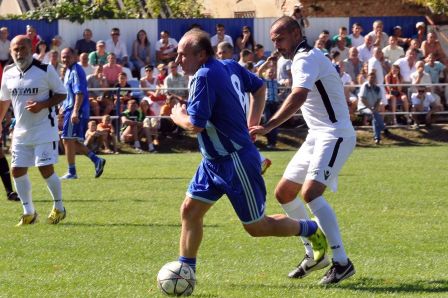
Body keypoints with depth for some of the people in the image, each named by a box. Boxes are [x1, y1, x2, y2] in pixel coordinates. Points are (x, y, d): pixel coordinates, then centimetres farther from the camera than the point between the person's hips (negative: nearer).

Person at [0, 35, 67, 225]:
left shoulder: (45, 71, -11)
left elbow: (61, 94, -6)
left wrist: (42, 105, -21)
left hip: (44, 129, -5)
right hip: (21, 130, 5)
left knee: (46, 170, -8)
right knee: (17, 170, 2)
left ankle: (59, 208, 14)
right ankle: (28, 212, 17)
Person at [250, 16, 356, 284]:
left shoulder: (307, 59, -17)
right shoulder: (305, 58, 16)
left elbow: (298, 97, -34)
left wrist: (268, 127, -43)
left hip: (335, 135, -11)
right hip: (317, 136, 11)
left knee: (310, 193, -26)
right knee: (284, 193, 11)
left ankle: (342, 262, -23)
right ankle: (315, 255, 20)